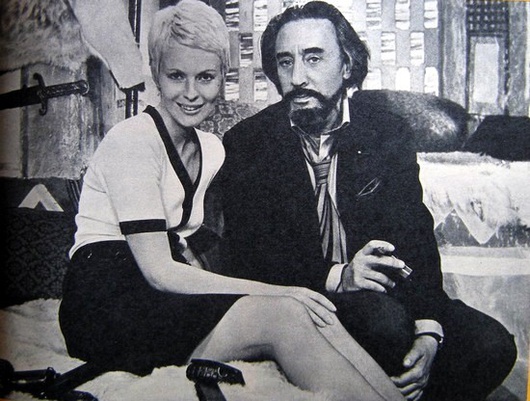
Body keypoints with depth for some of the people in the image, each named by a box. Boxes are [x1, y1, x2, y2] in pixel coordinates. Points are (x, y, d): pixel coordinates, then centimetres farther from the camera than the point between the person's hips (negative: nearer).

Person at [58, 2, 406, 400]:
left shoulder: (212, 149, 12)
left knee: (314, 315, -21)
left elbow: (186, 254, 12)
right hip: (107, 305, -6)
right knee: (284, 316, -27)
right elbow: (158, 271, -16)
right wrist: (275, 291, -20)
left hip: (174, 300, 6)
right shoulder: (132, 139, -11)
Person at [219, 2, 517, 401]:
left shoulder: (390, 133, 1)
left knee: (492, 345, -16)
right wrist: (336, 277, -25)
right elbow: (246, 257, -10)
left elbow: (416, 236, -5)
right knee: (384, 319, -31)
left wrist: (428, 332, -21)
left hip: (382, 289, 3)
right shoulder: (246, 143, -4)